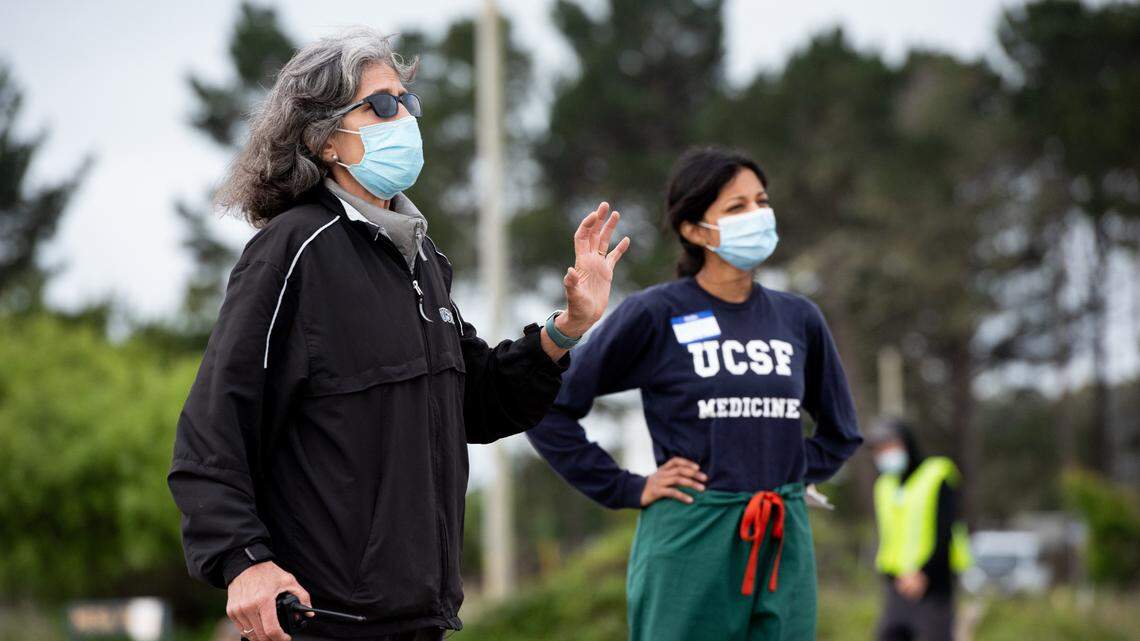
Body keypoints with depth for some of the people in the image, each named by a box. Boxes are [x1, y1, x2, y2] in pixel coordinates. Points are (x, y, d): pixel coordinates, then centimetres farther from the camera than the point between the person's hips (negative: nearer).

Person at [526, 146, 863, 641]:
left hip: (784, 546, 5)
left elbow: (840, 431, 27)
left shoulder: (798, 319, 10)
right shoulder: (654, 315, -4)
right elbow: (549, 410, -3)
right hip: (690, 544, -5)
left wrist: (794, 471, 11)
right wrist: (626, 489, -5)